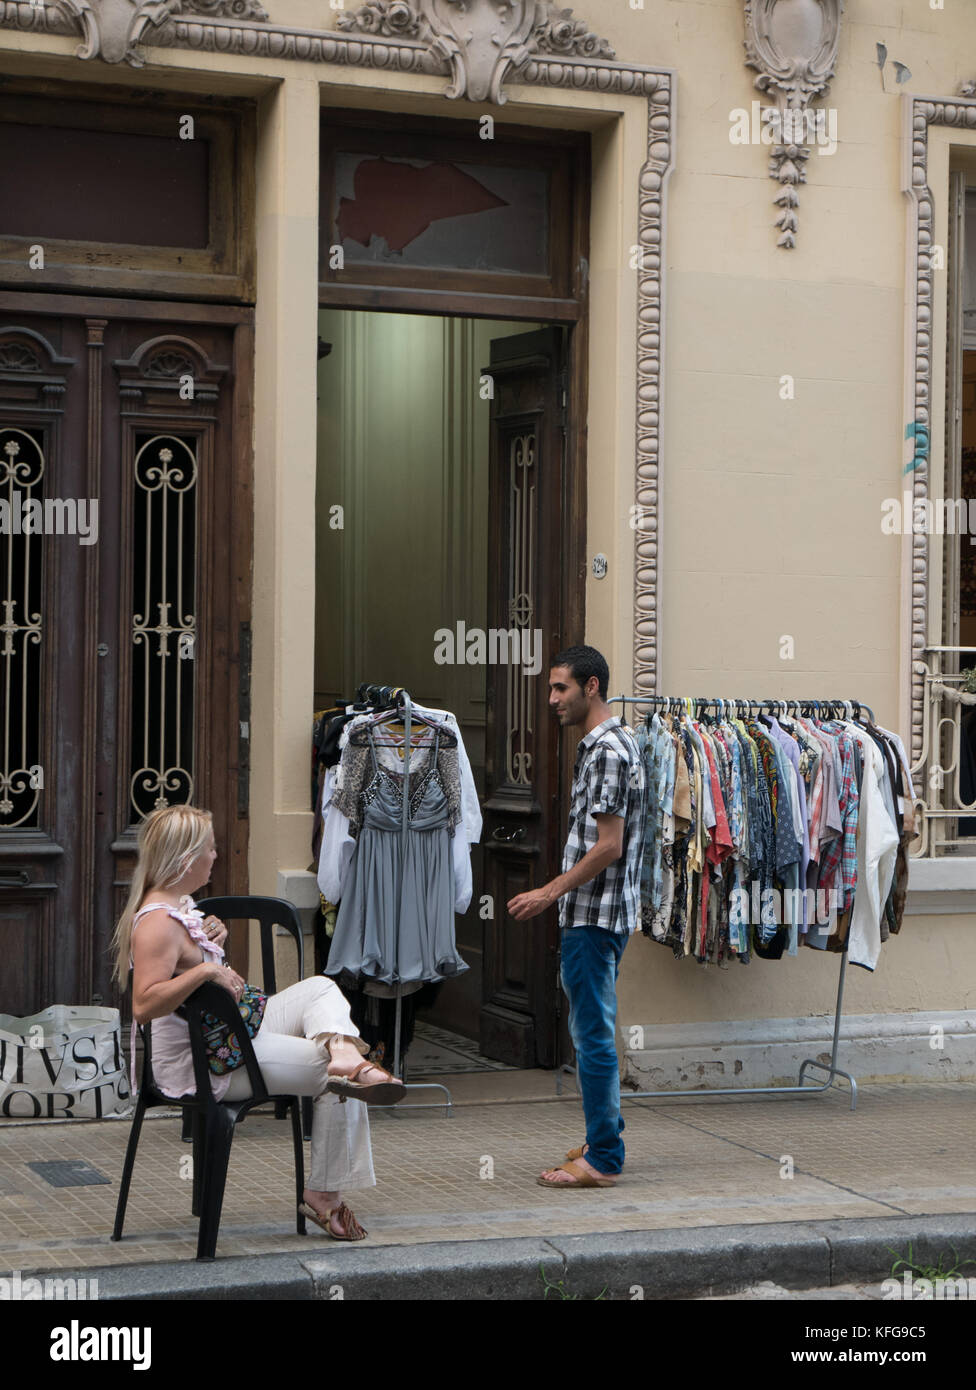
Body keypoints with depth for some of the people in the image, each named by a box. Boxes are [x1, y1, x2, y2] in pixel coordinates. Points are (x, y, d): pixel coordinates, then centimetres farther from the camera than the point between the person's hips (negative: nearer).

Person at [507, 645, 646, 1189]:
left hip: (594, 914, -11)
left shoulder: (608, 751, -17)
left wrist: (550, 894, -16)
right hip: (600, 912, 11)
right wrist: (556, 889, 23)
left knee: (594, 1034, -7)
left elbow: (609, 846, -21)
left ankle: (602, 1160, -4)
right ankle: (605, 1136, 27)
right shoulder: (613, 742, 16)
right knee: (592, 1028, 18)